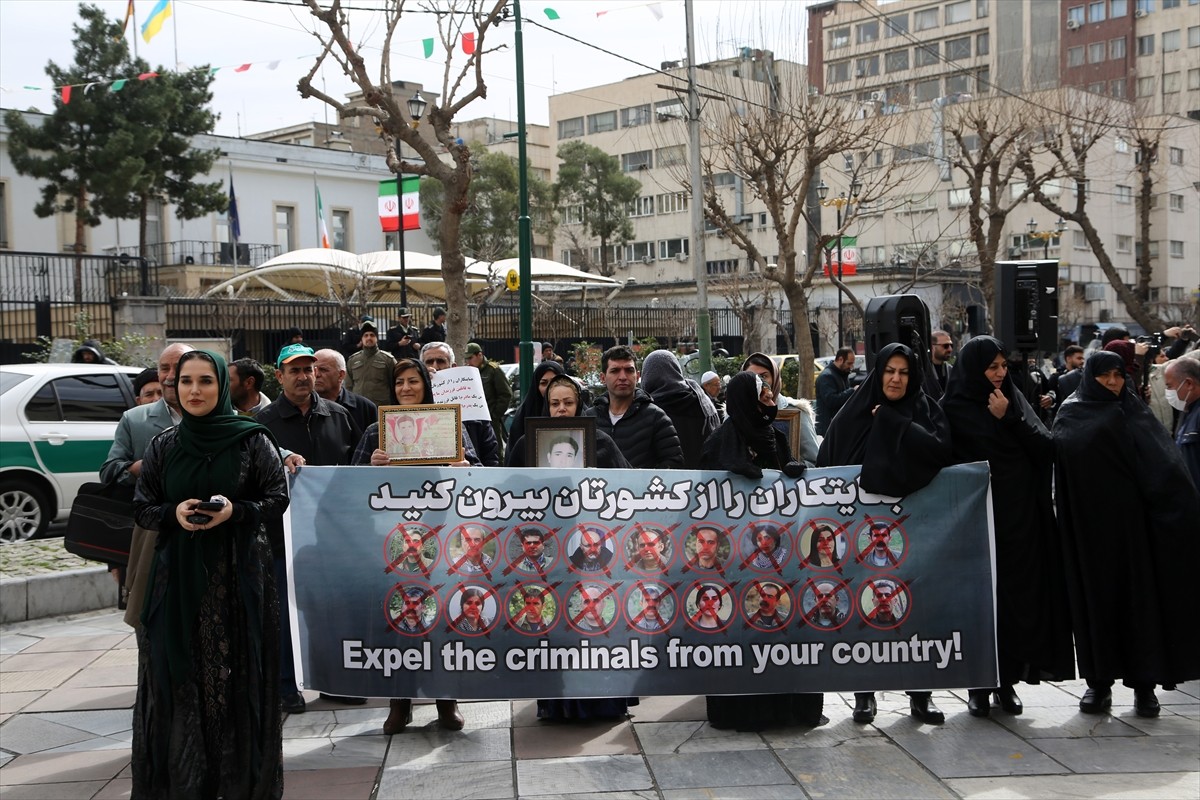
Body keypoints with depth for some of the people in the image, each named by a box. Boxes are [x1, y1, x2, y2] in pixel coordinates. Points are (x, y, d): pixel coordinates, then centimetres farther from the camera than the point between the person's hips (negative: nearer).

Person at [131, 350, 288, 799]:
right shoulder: (162, 447, 8)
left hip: (238, 575, -2)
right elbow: (142, 509, 10)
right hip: (178, 576, 2)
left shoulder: (252, 440, 0)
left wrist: (236, 511, -17)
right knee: (180, 677, 1)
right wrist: (174, 513, -11)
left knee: (237, 675, -1)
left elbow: (278, 499, 0)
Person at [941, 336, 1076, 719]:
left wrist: (1009, 417, -9)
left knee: (1018, 595, 3)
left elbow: (1046, 447, -2)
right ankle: (979, 685, 9)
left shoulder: (1015, 401, 9)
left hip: (1020, 518, 3)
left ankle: (1008, 680, 14)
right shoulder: (953, 409, -2)